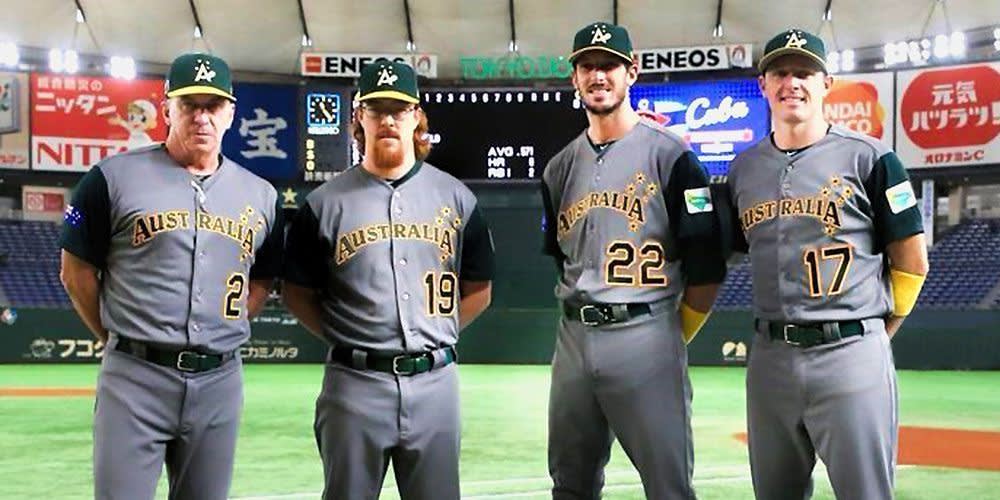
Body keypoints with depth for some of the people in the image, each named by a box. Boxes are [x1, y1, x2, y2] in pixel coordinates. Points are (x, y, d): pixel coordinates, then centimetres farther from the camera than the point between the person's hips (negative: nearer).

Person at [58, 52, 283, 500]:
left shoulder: (260, 195, 9)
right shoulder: (114, 177, -1)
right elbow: (76, 271, 5)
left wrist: (227, 332, 9)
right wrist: (119, 342, 5)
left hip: (220, 381, 4)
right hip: (134, 378, -3)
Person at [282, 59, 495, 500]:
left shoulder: (455, 197, 7)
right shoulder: (325, 202, 2)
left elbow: (478, 289, 13)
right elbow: (297, 293, 8)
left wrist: (437, 334, 4)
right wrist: (344, 339, -1)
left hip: (435, 380, 2)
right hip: (354, 383, -1)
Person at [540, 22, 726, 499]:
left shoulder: (670, 155, -4)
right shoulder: (560, 166, 13)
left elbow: (706, 266, -5)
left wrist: (673, 338, 1)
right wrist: (583, 311, 14)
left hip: (645, 338, -5)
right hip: (573, 338, 6)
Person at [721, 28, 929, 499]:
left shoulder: (867, 156, -2)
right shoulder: (743, 168, 10)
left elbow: (912, 258, 2)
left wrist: (879, 334, 4)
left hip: (850, 353, -4)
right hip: (769, 356, 5)